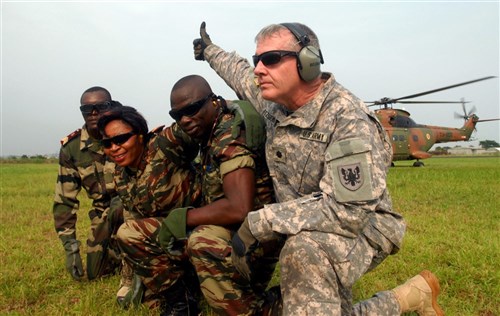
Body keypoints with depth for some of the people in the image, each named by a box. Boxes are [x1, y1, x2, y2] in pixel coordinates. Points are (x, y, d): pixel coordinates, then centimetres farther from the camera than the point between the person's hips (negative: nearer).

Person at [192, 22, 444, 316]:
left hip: (360, 229, -7)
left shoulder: (348, 118, -27)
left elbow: (347, 209, -33)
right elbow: (241, 73, 19)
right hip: (304, 231, 7)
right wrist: (209, 50, 35)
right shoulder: (273, 101, -4)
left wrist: (259, 223, -33)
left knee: (303, 250, -37)